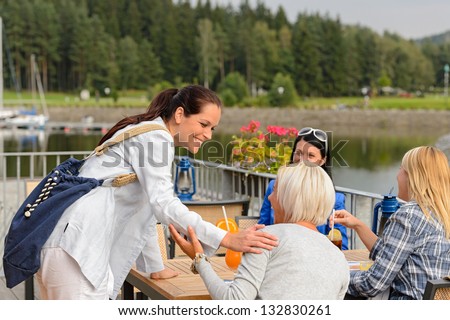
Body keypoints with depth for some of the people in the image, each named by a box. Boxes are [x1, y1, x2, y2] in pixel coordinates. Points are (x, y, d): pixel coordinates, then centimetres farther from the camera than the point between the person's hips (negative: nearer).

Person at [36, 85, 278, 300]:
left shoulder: (149, 135, 23)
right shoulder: (154, 136, -8)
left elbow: (146, 212, 29)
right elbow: (164, 206, -21)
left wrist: (156, 268, 34)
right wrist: (227, 239, -25)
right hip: (74, 245, -11)